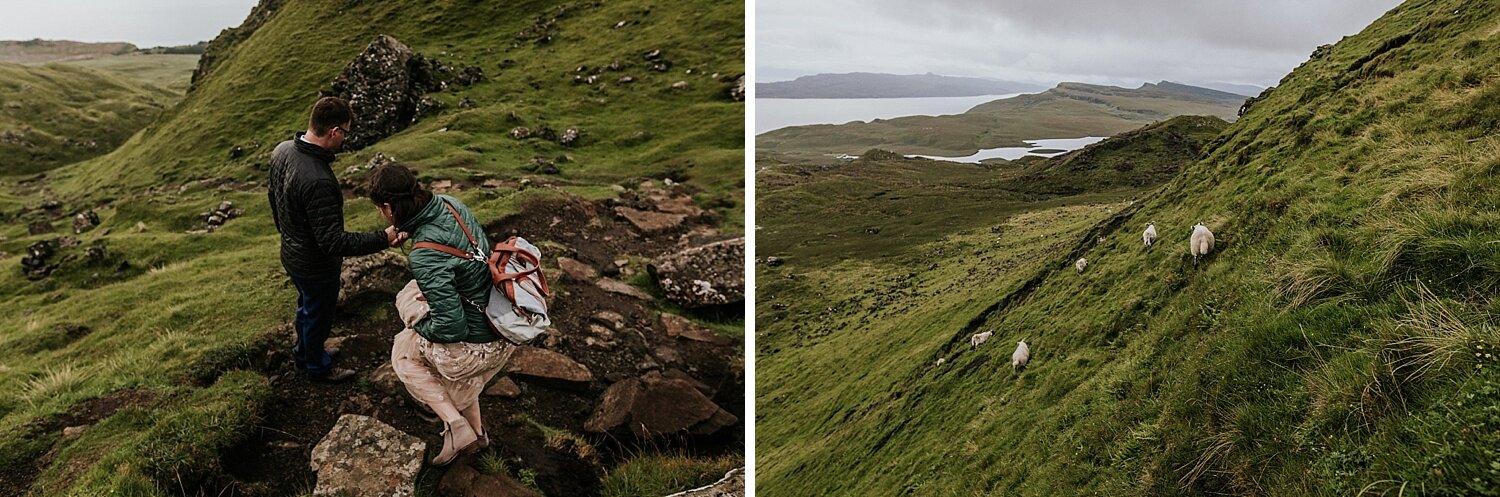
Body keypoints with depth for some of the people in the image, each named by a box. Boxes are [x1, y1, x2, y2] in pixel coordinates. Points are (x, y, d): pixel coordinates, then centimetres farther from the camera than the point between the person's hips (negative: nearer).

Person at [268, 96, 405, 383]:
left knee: (307, 307, 32)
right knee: (319, 315, 19)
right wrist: (383, 240, -32)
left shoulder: (282, 150, -11)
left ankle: (305, 351, 56)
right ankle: (317, 367, 44)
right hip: (316, 265, -8)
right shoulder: (318, 182, -40)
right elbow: (333, 242, -35)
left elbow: (273, 195, 8)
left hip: (291, 254, 8)